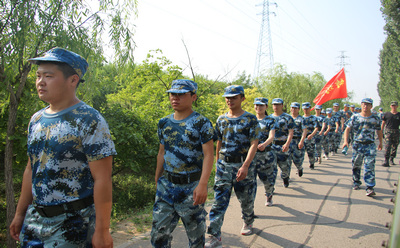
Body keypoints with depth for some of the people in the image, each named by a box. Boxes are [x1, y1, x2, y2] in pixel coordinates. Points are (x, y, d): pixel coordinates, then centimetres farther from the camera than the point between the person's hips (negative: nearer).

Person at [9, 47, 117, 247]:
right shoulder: (36, 120, 7)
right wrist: (20, 213, 16)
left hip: (73, 222, -6)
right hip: (35, 217, 7)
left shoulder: (90, 121, -16)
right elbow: (31, 169, 15)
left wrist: (102, 230, -18)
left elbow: (102, 180, -18)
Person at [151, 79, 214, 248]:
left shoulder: (201, 123, -9)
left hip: (191, 186, -4)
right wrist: (157, 180, 16)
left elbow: (208, 155, -13)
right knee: (159, 233, 7)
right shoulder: (164, 123, 8)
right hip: (166, 185, 5)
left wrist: (202, 185, -23)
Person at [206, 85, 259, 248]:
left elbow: (254, 144, -12)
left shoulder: (250, 119, -5)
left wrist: (245, 166, -22)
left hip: (243, 165, -3)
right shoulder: (221, 119, 9)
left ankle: (248, 223, 41)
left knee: (246, 198, 13)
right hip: (224, 165, 3)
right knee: (219, 201, -1)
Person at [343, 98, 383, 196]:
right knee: (356, 165, 11)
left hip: (370, 145, -1)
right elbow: (347, 129, -1)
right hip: (357, 144, 1)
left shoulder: (376, 118, 2)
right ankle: (356, 182, 31)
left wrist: (380, 143, 22)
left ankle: (370, 188, -8)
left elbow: (379, 131, 15)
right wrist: (345, 141, -13)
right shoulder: (355, 117, 0)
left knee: (370, 166, -9)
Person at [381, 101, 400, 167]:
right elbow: (383, 123, 10)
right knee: (387, 147, -12)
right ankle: (386, 161, -14)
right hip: (388, 132, -2)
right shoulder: (386, 114, 6)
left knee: (394, 147, 9)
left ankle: (392, 159, 27)